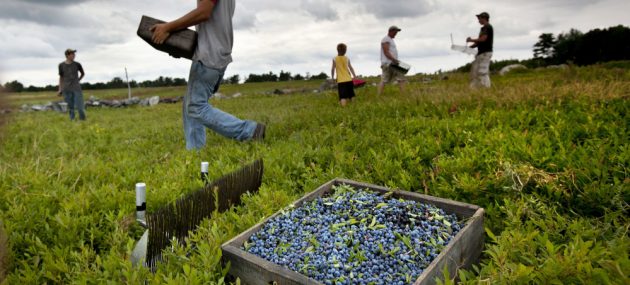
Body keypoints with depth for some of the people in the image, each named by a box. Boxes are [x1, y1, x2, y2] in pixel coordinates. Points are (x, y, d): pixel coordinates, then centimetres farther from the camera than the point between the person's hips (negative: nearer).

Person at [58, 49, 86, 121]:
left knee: (80, 106, -9)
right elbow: (61, 77, 10)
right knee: (70, 107, 3)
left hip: (76, 88, -1)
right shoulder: (61, 65, 4)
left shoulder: (77, 64, 2)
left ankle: (83, 120, 4)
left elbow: (83, 74, 19)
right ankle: (72, 120, 10)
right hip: (66, 89, 1)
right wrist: (60, 89, 8)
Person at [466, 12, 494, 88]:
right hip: (481, 53, 10)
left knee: (483, 72, -12)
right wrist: (470, 47, 13)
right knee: (474, 70, 9)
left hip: (485, 53, -10)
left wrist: (471, 40, -10)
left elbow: (483, 39, -20)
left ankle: (486, 87, -9)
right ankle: (473, 88, 11)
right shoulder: (484, 28, 20)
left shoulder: (487, 27, -9)